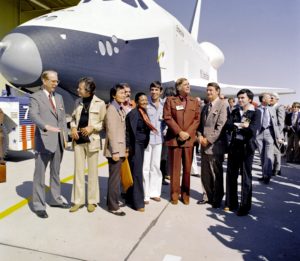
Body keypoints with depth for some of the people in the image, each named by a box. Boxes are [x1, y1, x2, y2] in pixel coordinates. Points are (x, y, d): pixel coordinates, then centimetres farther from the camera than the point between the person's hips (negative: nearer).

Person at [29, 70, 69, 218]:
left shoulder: (59, 97, 16)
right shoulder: (36, 97, -3)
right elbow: (33, 115, -20)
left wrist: (65, 136, 10)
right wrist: (46, 126, -38)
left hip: (58, 141, 6)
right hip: (44, 140, -6)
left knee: (55, 172, 16)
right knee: (40, 174, 1)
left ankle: (55, 199, 28)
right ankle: (38, 205, 10)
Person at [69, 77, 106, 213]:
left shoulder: (100, 103, -4)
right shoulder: (78, 102, 10)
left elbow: (104, 122, -1)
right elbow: (73, 118, 18)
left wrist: (92, 127, -15)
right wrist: (73, 127, -1)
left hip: (92, 140, -4)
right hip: (78, 140, 4)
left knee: (92, 172, 5)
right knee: (78, 170, 7)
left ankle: (92, 201, 17)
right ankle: (78, 200, 17)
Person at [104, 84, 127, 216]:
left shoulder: (121, 109, 14)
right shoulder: (112, 109, -12)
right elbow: (112, 132, -18)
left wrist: (125, 148, 13)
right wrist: (115, 151, -20)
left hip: (121, 148, 9)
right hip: (115, 149, -9)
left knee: (115, 176, 16)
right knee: (115, 178, -2)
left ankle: (112, 201, 29)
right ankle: (113, 206, 7)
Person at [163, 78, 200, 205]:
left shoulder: (194, 101, 12)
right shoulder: (170, 100, 5)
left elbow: (197, 119, 6)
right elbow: (167, 117, -4)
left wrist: (188, 133, -8)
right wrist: (179, 132, -12)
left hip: (189, 139, 2)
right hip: (174, 138, -2)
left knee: (187, 167, 6)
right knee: (174, 167, 3)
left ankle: (185, 193, 18)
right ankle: (175, 193, 15)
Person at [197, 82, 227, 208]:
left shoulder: (222, 104, -6)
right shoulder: (205, 107, 17)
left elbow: (220, 126, -14)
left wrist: (209, 140, -15)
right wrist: (200, 136, -1)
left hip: (215, 145, -7)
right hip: (204, 145, 7)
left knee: (216, 174, 4)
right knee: (205, 173, 12)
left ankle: (217, 199, 18)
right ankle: (207, 196, 25)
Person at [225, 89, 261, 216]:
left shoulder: (256, 112, -2)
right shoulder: (235, 111, 11)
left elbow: (253, 129, -17)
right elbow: (227, 125, -3)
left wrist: (236, 126, -8)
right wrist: (242, 125, -15)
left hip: (247, 147, -4)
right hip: (234, 146, 5)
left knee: (246, 177, 4)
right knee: (231, 175, 9)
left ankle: (245, 206, 15)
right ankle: (231, 203, 23)